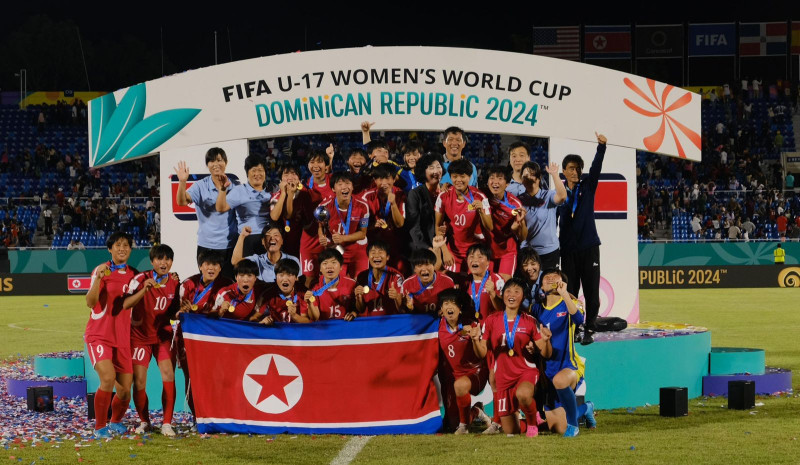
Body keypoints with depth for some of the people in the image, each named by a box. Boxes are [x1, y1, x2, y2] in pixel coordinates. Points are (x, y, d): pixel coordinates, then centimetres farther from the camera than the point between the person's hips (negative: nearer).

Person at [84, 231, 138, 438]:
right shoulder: (102, 270, -5)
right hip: (98, 335, -5)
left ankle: (116, 421, 31)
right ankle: (100, 427, -11)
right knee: (108, 377, -26)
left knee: (125, 391, 2)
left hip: (122, 338, 5)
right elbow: (90, 302, -18)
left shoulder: (134, 274, 9)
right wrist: (98, 279, -32)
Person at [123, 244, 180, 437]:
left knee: (168, 375, -15)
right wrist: (144, 290, -38)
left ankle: (167, 423, -11)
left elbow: (173, 313, 9)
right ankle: (144, 421, 17)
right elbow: (126, 304, -27)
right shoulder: (141, 279, -15)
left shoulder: (175, 284, -3)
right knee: (139, 381, -4)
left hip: (163, 335, 2)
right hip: (140, 335, -2)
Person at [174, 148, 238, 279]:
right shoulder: (201, 186, -1)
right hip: (207, 245, -2)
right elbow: (182, 201, -12)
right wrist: (182, 182, -31)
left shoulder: (234, 186, 5)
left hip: (230, 246, 2)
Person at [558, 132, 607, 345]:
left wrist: (601, 146, -23)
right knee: (569, 292, 2)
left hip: (589, 247, 0)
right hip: (568, 249, 0)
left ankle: (589, 330, 3)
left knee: (591, 291, -1)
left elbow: (596, 167, -9)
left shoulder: (587, 187, 6)